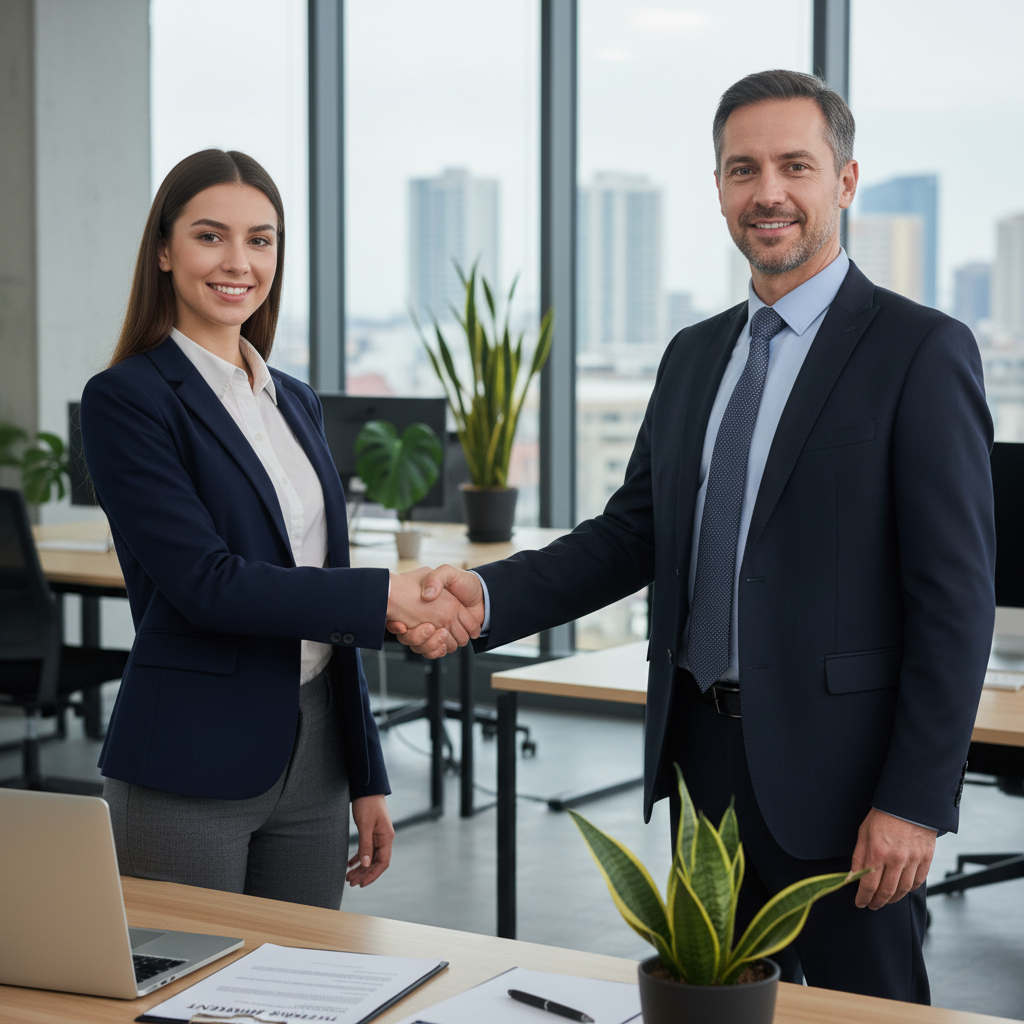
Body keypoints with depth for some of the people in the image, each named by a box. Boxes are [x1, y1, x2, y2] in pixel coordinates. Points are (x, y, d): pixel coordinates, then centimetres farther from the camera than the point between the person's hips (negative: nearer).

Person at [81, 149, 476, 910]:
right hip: (190, 768, -6)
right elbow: (204, 582, -18)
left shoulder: (297, 403, 13)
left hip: (311, 759, 7)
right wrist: (386, 596, -20)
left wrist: (367, 779, 14)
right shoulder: (125, 401, -8)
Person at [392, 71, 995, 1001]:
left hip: (835, 768, -6)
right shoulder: (695, 355, 13)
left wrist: (916, 799, -17)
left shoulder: (922, 350, -9)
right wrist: (487, 596, -4)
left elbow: (957, 595, -13)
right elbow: (631, 535, 13)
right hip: (704, 753, 6)